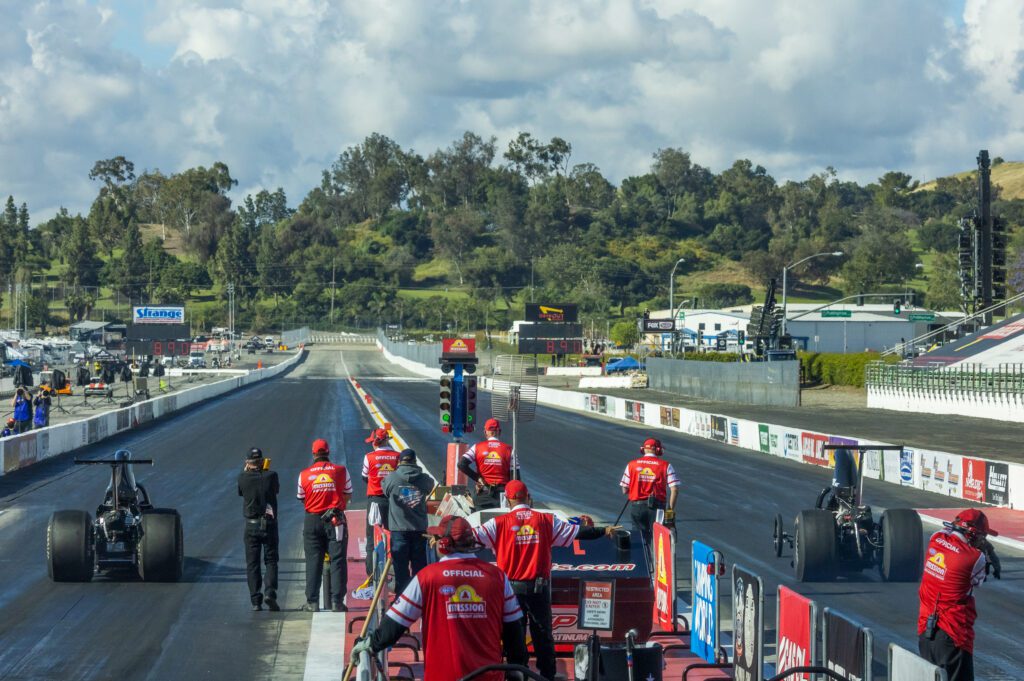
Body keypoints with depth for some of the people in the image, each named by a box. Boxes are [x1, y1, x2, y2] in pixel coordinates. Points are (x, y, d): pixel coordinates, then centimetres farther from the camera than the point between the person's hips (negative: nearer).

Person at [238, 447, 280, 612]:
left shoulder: (243, 477, -5)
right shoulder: (271, 475, -6)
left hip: (251, 525, 0)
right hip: (269, 524, 0)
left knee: (252, 563, 5)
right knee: (271, 560, 9)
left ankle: (256, 601, 1)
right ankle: (270, 593, -10)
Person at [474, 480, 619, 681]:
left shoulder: (499, 523, -3)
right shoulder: (546, 520, 1)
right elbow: (577, 532, 5)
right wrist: (603, 531, 16)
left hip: (512, 587, -1)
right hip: (539, 588, 1)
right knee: (543, 634, 10)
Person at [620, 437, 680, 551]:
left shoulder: (632, 465, 5)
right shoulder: (666, 465, 0)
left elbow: (624, 490, 4)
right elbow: (674, 489, -8)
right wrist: (671, 509, -2)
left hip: (637, 506, 2)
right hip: (657, 507, -2)